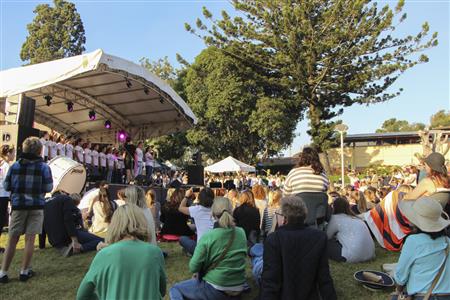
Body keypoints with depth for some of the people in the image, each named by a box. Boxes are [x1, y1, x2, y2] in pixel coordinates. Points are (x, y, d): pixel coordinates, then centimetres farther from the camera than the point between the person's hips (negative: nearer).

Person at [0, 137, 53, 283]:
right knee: (30, 239, 4)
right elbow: (48, 188, -8)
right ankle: (24, 271, 10)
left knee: (12, 239, 9)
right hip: (36, 206, -2)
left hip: (18, 205, 2)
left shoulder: (15, 165, 1)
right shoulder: (44, 167, -6)